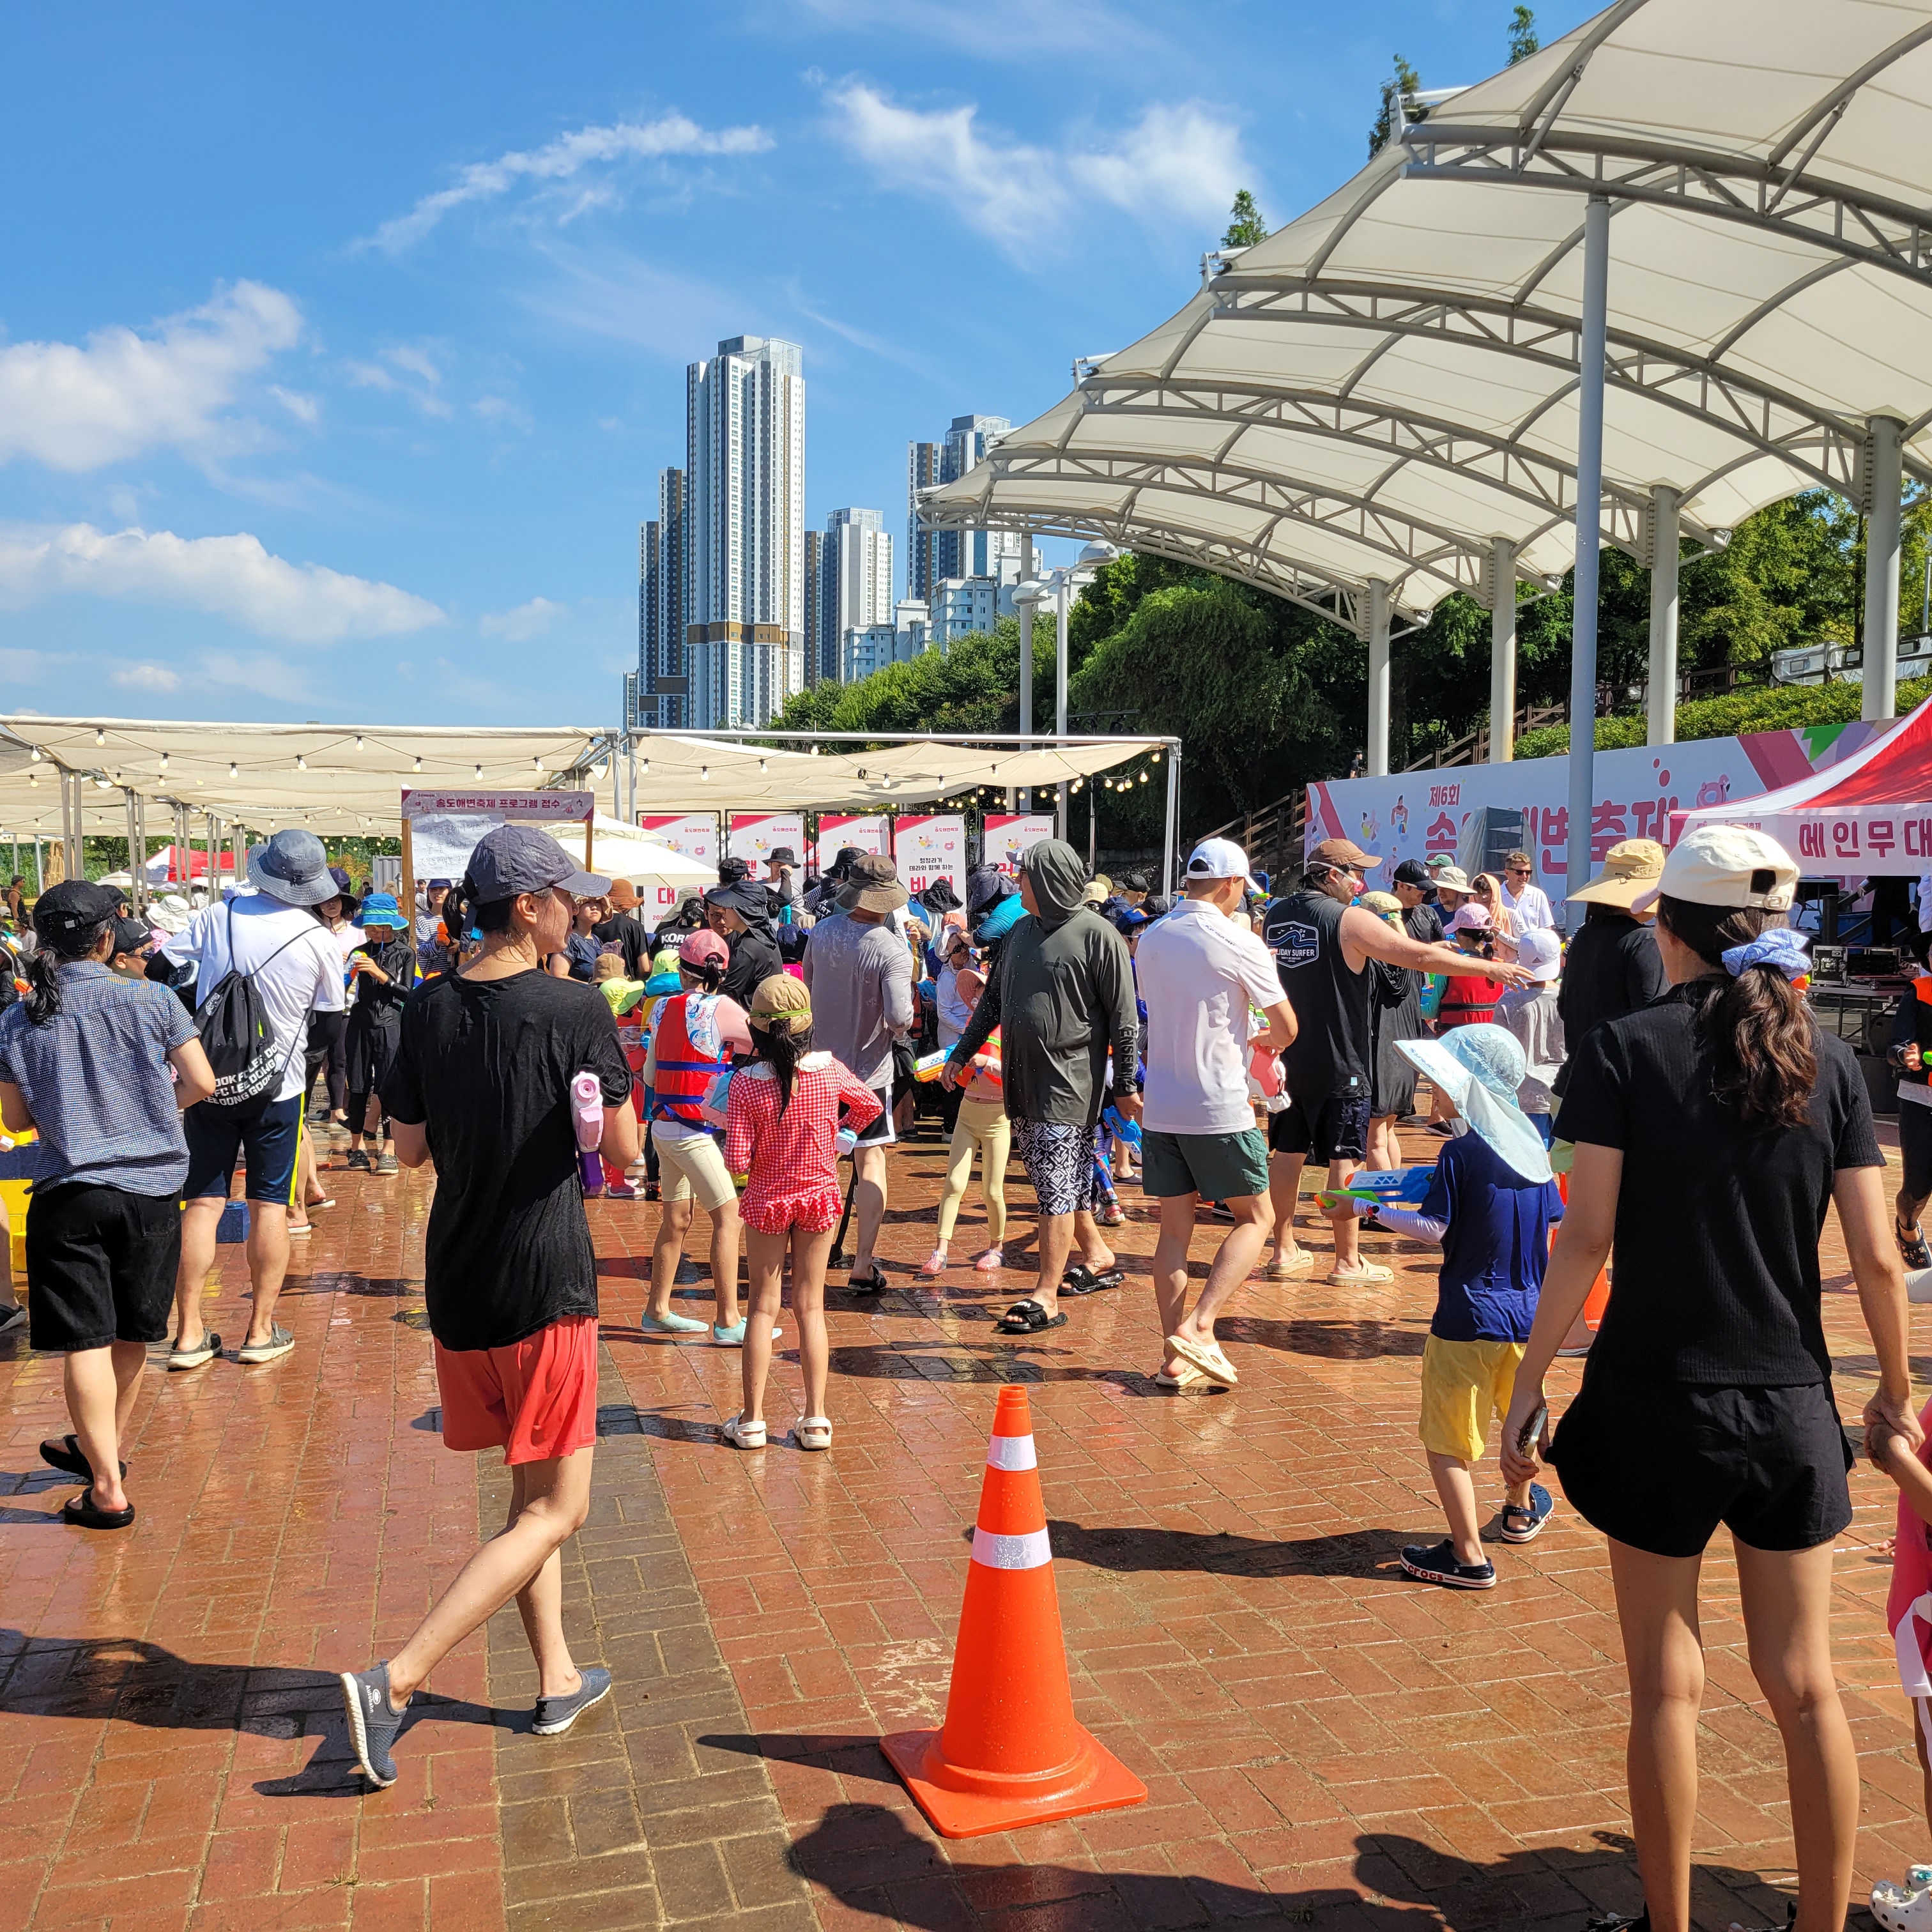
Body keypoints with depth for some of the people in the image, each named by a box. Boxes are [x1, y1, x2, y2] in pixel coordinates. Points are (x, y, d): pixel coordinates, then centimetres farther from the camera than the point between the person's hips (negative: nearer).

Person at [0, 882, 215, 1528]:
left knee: (83, 1340, 2)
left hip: (68, 1191, -1)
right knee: (130, 1335, 17)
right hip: (150, 1187, 1)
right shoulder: (152, 1001, -6)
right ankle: (103, 1446, 35)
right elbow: (202, 1084, -5)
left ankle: (108, 1486, -2)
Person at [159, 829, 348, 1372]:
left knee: (203, 1203, 6)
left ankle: (189, 1332, 9)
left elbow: (156, 972, -1)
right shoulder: (320, 941, -8)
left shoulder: (216, 917, -5)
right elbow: (331, 1017, 1)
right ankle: (261, 1331, 10)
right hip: (277, 1084, -1)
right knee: (270, 1205, 6)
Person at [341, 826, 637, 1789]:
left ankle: (558, 1681, 29)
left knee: (531, 1490, 21)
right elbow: (622, 1149, -8)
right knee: (553, 1512, 3)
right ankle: (392, 1682, -6)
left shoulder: (429, 1010, 1)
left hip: (456, 1285, 7)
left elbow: (410, 1147, 9)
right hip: (545, 1286, -6)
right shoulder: (575, 1010, -15)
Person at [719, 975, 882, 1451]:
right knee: (810, 1307, 10)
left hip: (767, 1201, -2)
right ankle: (816, 1420, 12)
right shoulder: (830, 1071, -10)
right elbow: (871, 1105, 8)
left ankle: (752, 1420, 15)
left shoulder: (745, 1083, -18)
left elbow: (738, 1162, -19)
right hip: (819, 1197, 2)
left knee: (762, 1308, 10)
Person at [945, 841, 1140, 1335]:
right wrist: (961, 1053, 19)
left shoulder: (1096, 934, -9)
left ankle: (1046, 1296, -4)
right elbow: (992, 1000, 22)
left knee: (1056, 1184, -7)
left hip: (1070, 1081, -7)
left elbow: (1124, 1016, -9)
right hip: (1022, 1077, 7)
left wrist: (1126, 1084, -11)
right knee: (1054, 1177, 14)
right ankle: (1097, 1257, 32)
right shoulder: (1020, 932, 13)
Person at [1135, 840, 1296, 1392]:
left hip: (1160, 1107, 6)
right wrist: (1263, 1041, 18)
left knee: (1175, 1229, 10)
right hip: (1218, 1108, -6)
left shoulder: (1151, 940, 8)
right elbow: (1287, 1029, -5)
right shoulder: (1239, 943, -10)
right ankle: (1196, 1327, -6)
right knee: (1255, 1219, 8)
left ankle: (1177, 1358, 10)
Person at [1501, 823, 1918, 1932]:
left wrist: (1530, 1380, -4)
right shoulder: (1828, 1059, 0)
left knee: (1668, 1685, 10)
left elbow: (1588, 1237, -12)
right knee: (1805, 1685, 16)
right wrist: (1898, 1391, 14)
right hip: (1792, 1412, 3)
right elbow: (1877, 1258, -1)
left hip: (1657, 1405, -3)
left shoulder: (1624, 1049, -8)